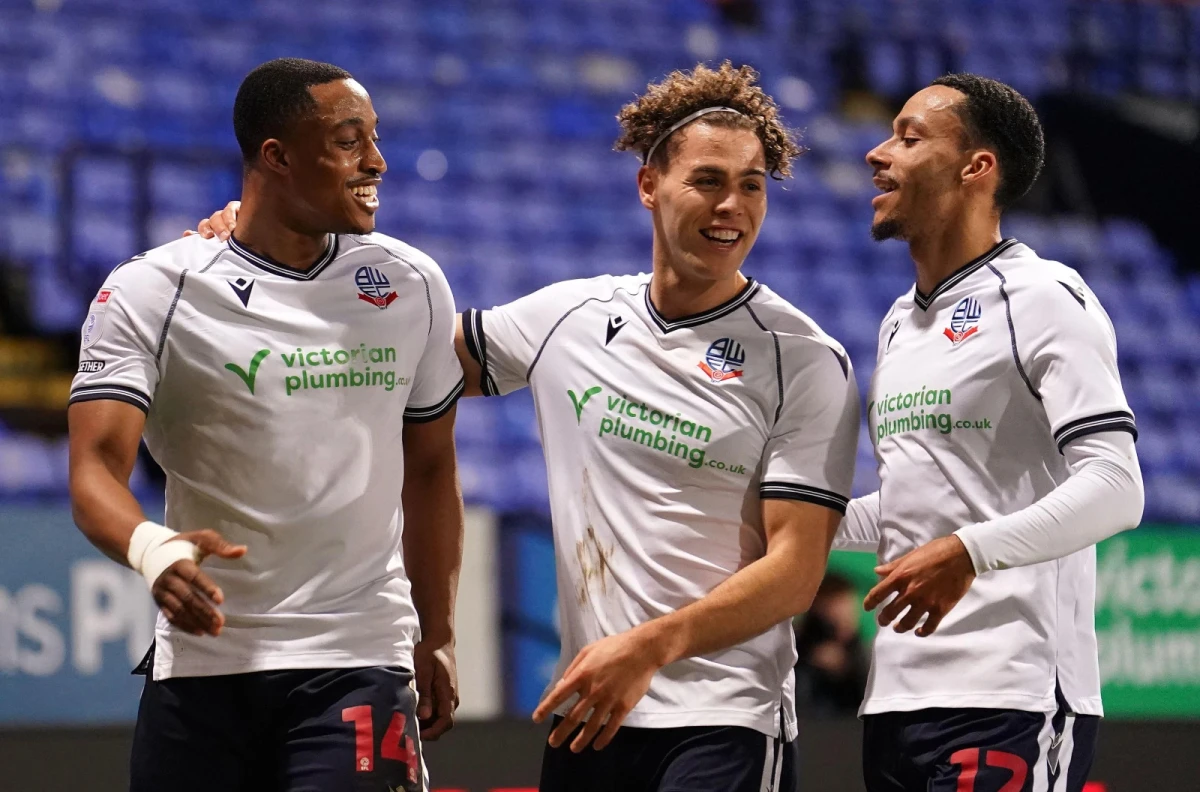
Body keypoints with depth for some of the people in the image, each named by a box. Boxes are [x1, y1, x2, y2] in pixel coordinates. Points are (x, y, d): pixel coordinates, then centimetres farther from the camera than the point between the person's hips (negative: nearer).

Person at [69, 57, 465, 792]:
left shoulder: (413, 285, 8)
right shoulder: (150, 292, -4)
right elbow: (96, 466, -14)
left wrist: (437, 637, 16)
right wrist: (151, 547, -35)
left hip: (358, 664, 1)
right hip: (200, 662, -1)